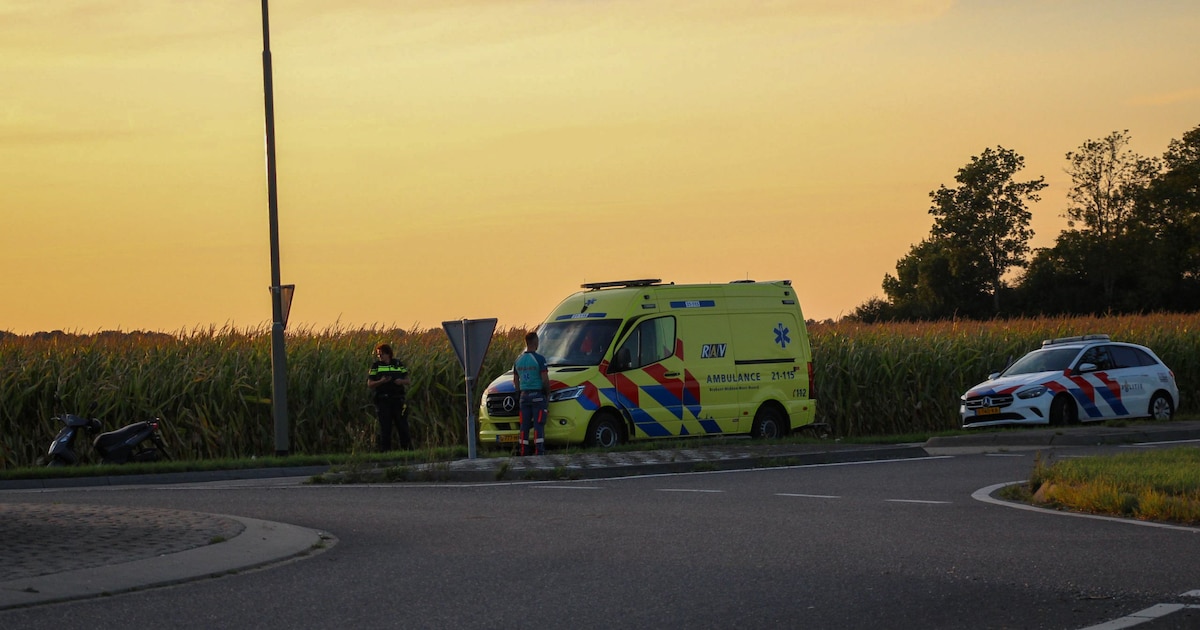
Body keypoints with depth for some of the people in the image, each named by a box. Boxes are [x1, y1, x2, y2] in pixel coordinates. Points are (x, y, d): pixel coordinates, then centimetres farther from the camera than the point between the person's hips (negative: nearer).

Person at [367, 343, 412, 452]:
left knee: (403, 425, -1)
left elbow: (408, 381, 13)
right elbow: (370, 384, 2)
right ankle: (385, 450, 3)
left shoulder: (398, 364, 9)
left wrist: (401, 381, -10)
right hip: (382, 401, -1)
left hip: (397, 399, 1)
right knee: (385, 427, -2)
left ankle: (408, 449, 4)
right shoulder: (376, 366, 5)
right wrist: (381, 381, -16)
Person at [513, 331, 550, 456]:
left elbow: (515, 381, 16)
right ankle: (539, 451, -11)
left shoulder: (518, 360, 9)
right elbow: (545, 380, -12)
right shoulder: (539, 359, -11)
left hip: (524, 396, 5)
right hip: (538, 396, -5)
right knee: (539, 425, -6)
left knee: (524, 426, 7)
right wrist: (548, 394, 1)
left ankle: (524, 452, 7)